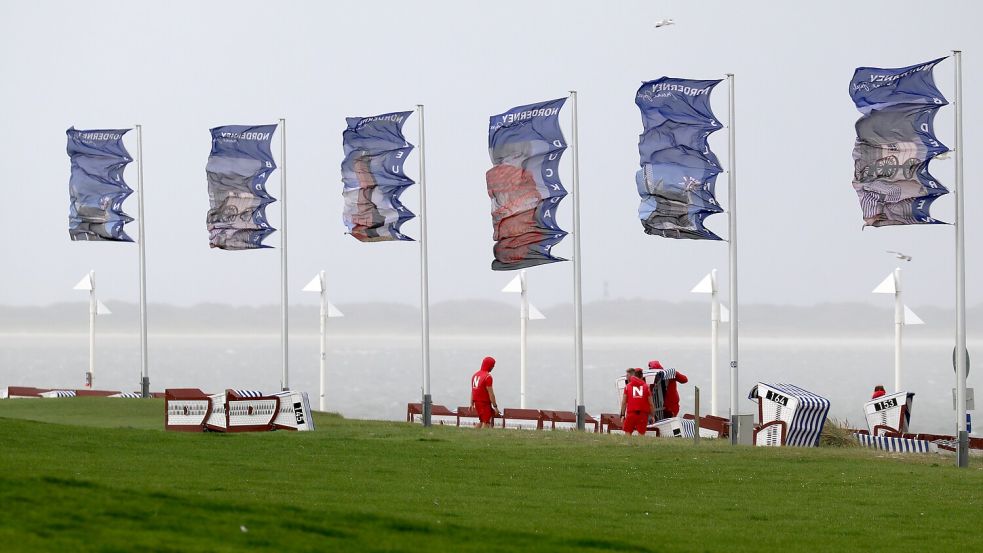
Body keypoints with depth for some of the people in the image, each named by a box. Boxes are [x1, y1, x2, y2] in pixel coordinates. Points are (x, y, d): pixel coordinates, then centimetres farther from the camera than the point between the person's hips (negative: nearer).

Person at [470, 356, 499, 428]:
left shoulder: (475, 375, 10)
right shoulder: (487, 377, -16)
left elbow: (473, 391, 16)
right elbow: (490, 393, -16)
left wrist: (472, 404, 21)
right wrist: (495, 406, -11)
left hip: (477, 402, 8)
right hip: (485, 403, -8)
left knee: (482, 421, 20)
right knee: (486, 423, -2)